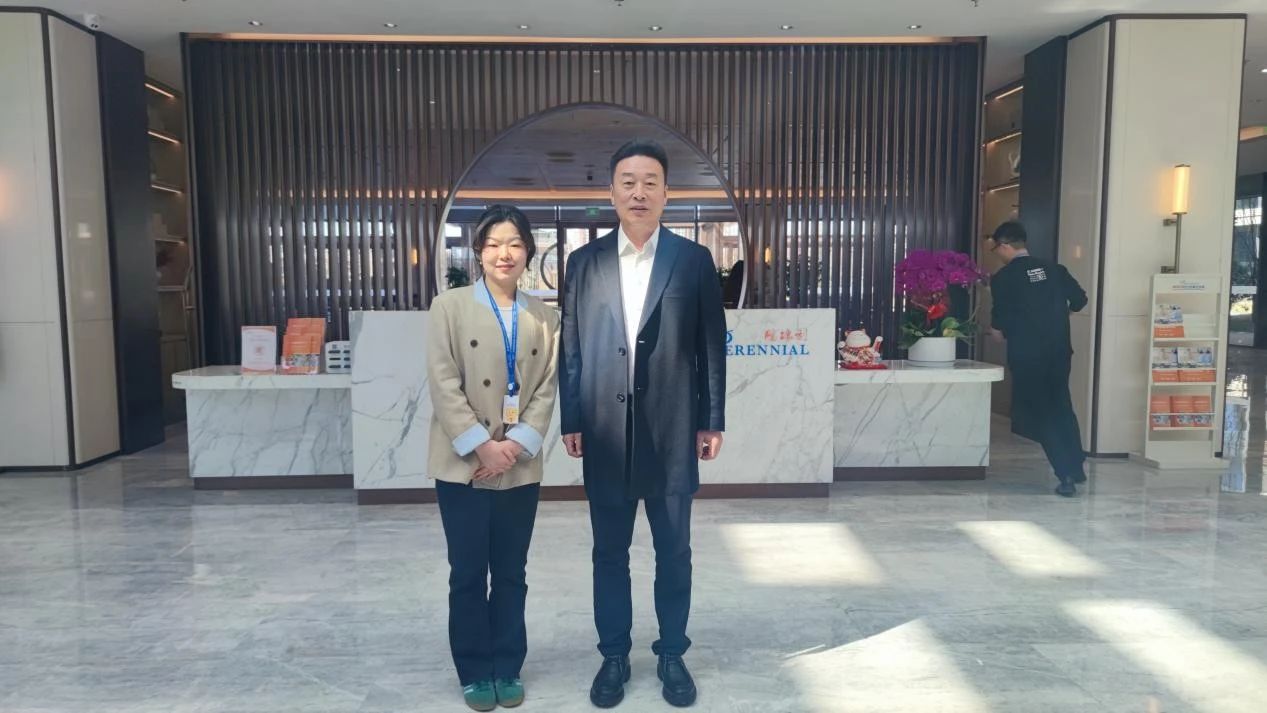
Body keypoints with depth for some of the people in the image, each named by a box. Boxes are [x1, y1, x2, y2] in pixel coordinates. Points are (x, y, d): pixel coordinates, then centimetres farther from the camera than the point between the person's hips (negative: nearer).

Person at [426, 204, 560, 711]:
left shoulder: (544, 317, 8)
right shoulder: (450, 306, -1)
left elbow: (546, 389, 3)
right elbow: (444, 385, -8)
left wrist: (515, 445, -10)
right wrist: (482, 446, -14)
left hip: (520, 469, 2)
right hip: (463, 466, -2)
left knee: (511, 574, 12)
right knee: (467, 574, 8)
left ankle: (508, 668, 27)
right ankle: (475, 672, 23)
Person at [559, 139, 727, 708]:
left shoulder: (694, 260, 1)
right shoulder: (584, 262, 5)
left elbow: (712, 346, 2)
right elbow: (570, 348, 5)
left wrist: (712, 421, 0)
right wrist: (570, 420, 2)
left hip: (672, 432, -1)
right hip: (605, 433, 1)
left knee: (674, 551, 11)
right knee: (609, 551, 12)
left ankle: (672, 654, 29)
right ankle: (614, 655, 29)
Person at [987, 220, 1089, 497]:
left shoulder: (1003, 278, -8)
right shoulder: (1054, 269, 6)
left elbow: (999, 323, -8)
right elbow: (1080, 299, 8)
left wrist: (1000, 329, 15)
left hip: (1027, 355, -5)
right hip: (1059, 351, 5)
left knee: (1040, 413, 5)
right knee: (1062, 407, 19)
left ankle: (1067, 475, 2)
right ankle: (1076, 468, 26)